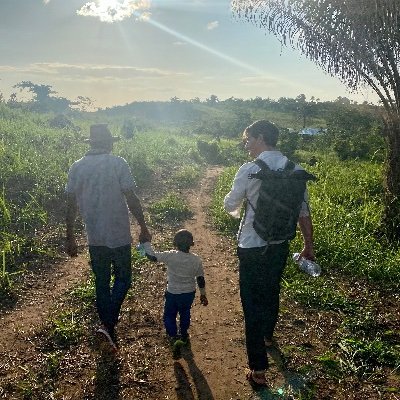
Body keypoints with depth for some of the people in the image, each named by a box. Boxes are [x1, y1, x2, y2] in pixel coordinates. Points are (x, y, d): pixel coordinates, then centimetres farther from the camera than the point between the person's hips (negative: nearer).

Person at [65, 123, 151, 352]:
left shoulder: (77, 167, 2)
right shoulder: (118, 163, -10)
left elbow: (71, 205, 3)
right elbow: (131, 199, -13)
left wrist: (70, 237, 10)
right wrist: (144, 228, -3)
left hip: (94, 238, 4)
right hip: (119, 236, -4)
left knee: (101, 283, 16)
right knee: (123, 278, 13)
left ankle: (108, 327, 26)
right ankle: (108, 323, -3)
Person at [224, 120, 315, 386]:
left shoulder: (249, 170, -16)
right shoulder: (295, 170, -1)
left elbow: (230, 205, -4)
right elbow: (304, 211, 5)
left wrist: (237, 210, 20)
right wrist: (309, 244, 16)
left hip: (252, 247, -6)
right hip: (281, 245, 6)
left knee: (253, 302, 3)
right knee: (272, 292, 26)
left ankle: (259, 368, 7)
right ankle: (268, 336, 51)